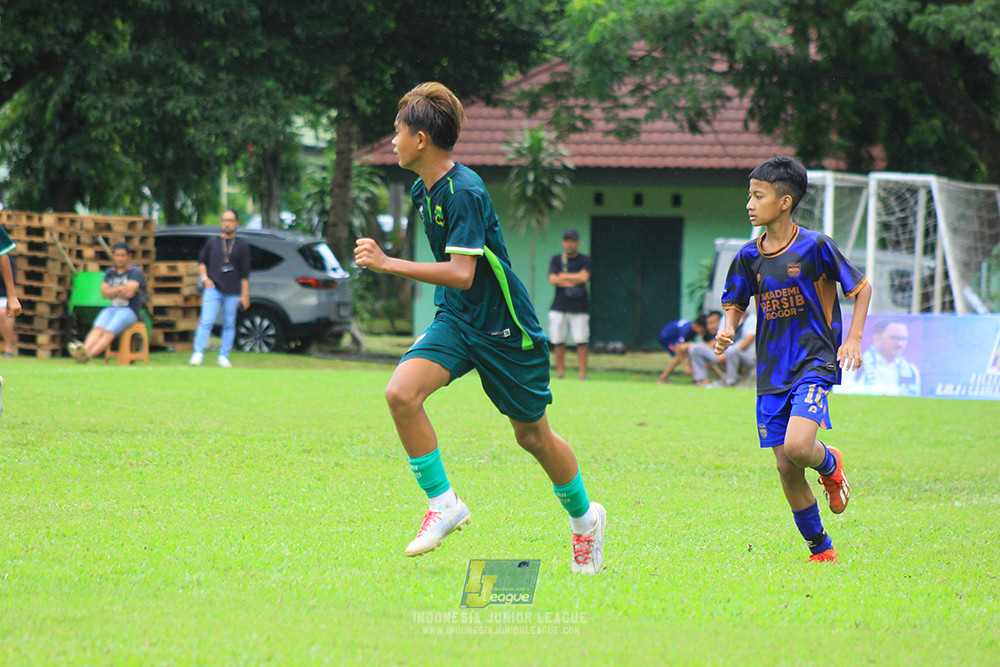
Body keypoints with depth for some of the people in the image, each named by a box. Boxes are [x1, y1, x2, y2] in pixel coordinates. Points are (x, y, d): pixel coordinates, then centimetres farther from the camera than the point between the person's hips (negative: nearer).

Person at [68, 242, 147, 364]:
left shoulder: (135, 272, 0)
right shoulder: (110, 272, 18)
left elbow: (130, 293, -13)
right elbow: (104, 293, 6)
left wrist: (112, 292, 2)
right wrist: (120, 289, -7)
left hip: (129, 310, -5)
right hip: (112, 308, 5)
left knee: (109, 332, -31)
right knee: (98, 329, -27)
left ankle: (89, 355, -56)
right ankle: (83, 350, -54)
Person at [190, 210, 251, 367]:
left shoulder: (242, 246, 8)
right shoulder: (212, 242, 10)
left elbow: (245, 273, 8)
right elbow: (201, 260, 19)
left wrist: (245, 295, 4)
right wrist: (205, 278, 2)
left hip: (233, 292, 1)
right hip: (213, 288, -1)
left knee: (229, 325, 3)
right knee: (206, 322, -12)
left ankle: (224, 357, 9)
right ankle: (198, 354, -13)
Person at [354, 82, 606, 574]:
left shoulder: (465, 193, -23)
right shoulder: (423, 190, 5)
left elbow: (461, 274, -31)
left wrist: (388, 264, -33)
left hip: (502, 328, -7)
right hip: (455, 318, 7)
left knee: (532, 434, 8)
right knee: (401, 392, -19)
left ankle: (584, 517, 32)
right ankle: (444, 505, -9)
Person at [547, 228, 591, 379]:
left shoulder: (584, 260, 4)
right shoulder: (556, 260, 8)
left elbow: (584, 277, -12)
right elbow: (553, 279, -5)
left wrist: (562, 276, -5)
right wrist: (572, 283, -13)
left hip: (579, 308, -2)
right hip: (559, 307, 2)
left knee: (581, 341, -6)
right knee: (558, 341, 0)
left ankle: (583, 374, -5)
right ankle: (560, 373, 6)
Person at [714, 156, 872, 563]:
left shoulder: (815, 247, -8)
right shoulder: (749, 256, 4)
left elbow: (861, 288, 2)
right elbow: (735, 304, 18)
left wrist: (854, 339, -9)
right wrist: (728, 330, -5)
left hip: (814, 364, -5)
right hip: (771, 374, 5)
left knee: (797, 446, -26)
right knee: (786, 469, 1)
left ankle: (830, 464, 11)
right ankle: (820, 549, 18)